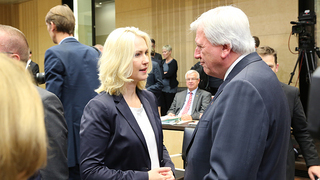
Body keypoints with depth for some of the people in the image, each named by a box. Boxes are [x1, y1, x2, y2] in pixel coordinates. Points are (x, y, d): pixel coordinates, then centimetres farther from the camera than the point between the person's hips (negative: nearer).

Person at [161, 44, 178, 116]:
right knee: (163, 107, 7)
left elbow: (169, 74, -19)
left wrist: (161, 75, -7)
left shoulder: (173, 62, -8)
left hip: (170, 88, -6)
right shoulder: (163, 62, 13)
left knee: (169, 107, -3)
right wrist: (164, 73, -12)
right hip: (162, 88, 6)